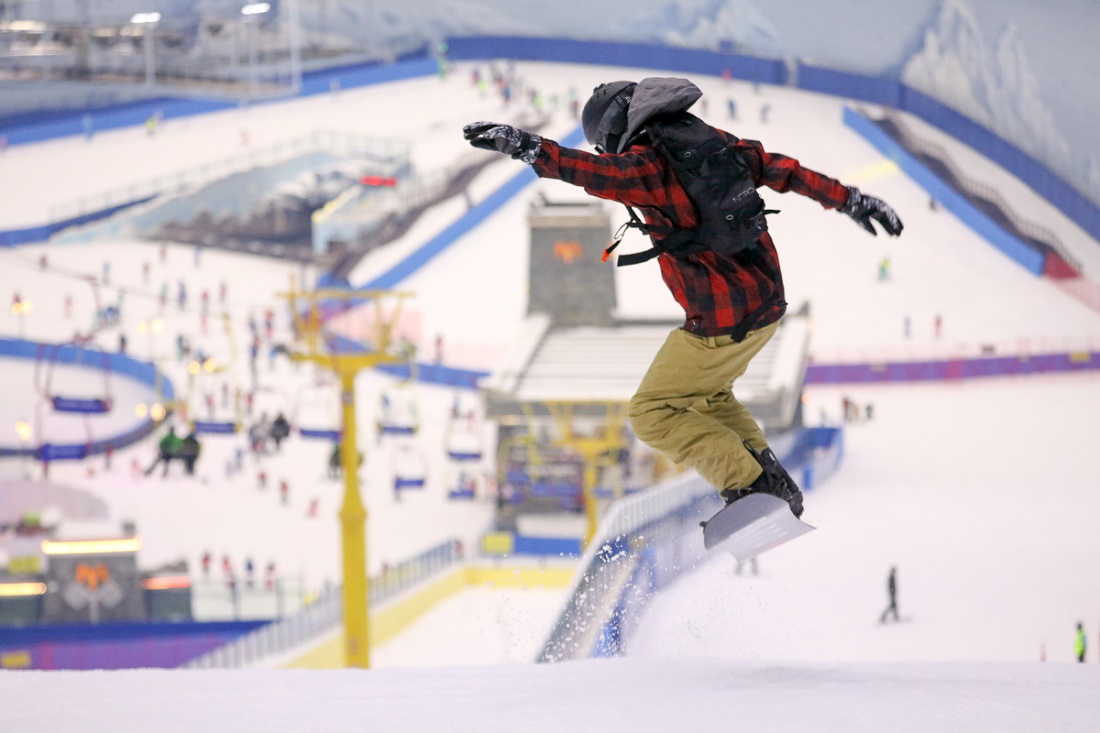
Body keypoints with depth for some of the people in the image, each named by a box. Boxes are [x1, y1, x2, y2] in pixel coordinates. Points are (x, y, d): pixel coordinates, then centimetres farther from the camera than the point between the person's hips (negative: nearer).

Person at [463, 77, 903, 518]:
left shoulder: (651, 165, -16)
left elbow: (593, 170, -34)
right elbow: (782, 170, 13)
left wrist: (521, 145, -42)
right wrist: (851, 200, 20)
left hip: (721, 324, -9)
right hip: (767, 304, 9)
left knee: (652, 414, 5)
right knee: (706, 395, 30)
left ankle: (749, 485, -3)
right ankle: (776, 486, 22)